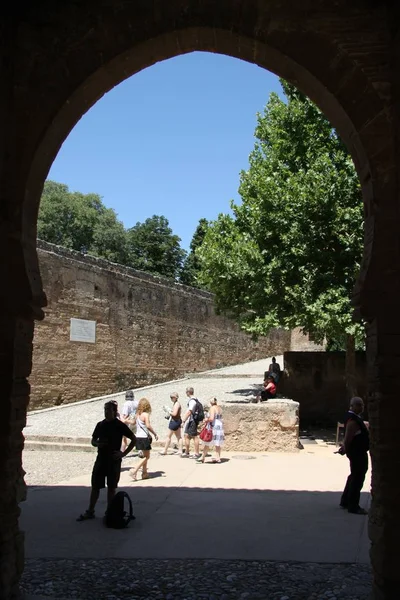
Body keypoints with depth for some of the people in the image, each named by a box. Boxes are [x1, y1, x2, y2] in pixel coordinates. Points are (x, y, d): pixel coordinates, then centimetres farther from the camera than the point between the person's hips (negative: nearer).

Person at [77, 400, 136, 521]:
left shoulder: (119, 425, -7)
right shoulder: (100, 425, 6)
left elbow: (134, 439, -4)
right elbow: (93, 441, 15)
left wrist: (124, 453, -10)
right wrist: (98, 443, -9)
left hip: (114, 460, -4)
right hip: (101, 459, 4)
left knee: (111, 487, 5)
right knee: (95, 486, 7)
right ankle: (90, 511, 17)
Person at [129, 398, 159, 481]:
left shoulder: (137, 414, 7)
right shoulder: (145, 414, -15)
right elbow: (148, 426, -22)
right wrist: (155, 434, -15)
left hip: (138, 437, 8)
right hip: (144, 438, -8)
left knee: (145, 456, 20)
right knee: (146, 457, 1)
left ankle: (144, 473, 22)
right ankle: (134, 470, -11)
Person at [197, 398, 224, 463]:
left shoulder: (212, 408, -14)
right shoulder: (219, 408, 11)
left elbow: (211, 419, -24)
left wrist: (206, 420, -7)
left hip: (213, 427, -8)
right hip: (220, 426, 8)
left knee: (207, 443, 2)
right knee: (217, 443, 8)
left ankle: (203, 457, 9)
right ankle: (218, 458, 6)